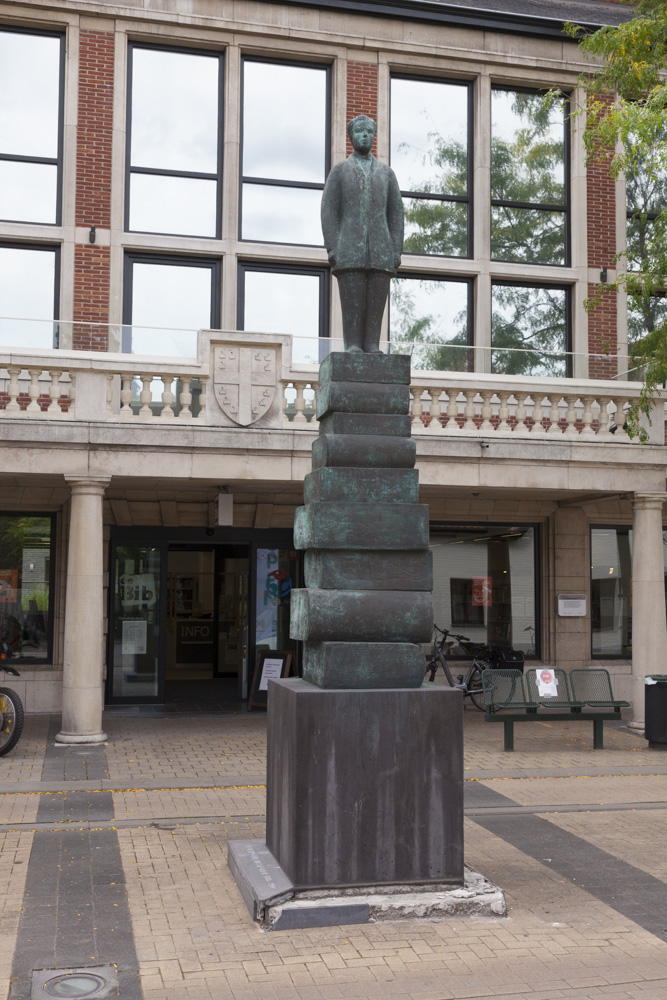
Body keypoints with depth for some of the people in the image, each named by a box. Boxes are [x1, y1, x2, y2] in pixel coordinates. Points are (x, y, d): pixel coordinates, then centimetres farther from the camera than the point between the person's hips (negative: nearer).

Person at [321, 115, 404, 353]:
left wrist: (397, 252, -1)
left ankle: (373, 351, -1)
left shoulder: (386, 173, 17)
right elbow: (329, 212, 2)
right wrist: (332, 250, -10)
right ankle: (353, 349, -6)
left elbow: (396, 214, 11)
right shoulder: (339, 171, 10)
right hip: (349, 253, -2)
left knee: (376, 308, -3)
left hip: (380, 253, 2)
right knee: (352, 308, -8)